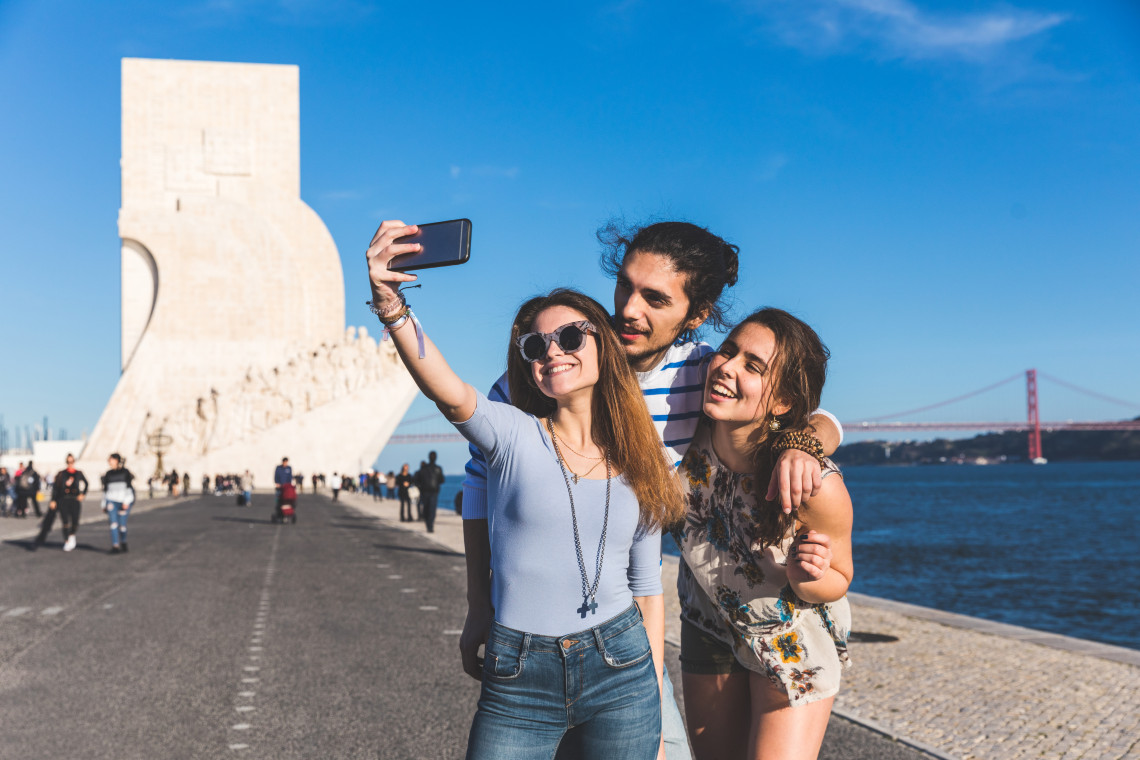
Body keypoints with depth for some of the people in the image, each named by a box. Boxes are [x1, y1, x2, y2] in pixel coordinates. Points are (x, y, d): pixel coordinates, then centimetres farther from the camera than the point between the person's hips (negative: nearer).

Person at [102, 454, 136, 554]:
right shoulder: (108, 474, 13)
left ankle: (123, 543, 21)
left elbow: (129, 487, -6)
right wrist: (104, 504, 19)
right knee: (114, 523, -11)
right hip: (111, 501, 3)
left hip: (123, 501, -3)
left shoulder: (125, 472, 0)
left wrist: (126, 501, -14)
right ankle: (115, 546, -16)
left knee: (122, 525, -1)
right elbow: (105, 490, 19)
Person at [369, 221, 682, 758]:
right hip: (519, 680, -2)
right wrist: (390, 305, -42)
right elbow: (448, 393, -25)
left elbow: (648, 588, 10)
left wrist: (653, 706, 8)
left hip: (621, 671, 2)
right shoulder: (514, 435, -4)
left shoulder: (639, 468, 5)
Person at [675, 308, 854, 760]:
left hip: (794, 641, -3)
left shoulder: (819, 489, -33)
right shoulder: (690, 437, -25)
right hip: (708, 632, 4)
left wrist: (806, 578, -33)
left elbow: (838, 582, -14)